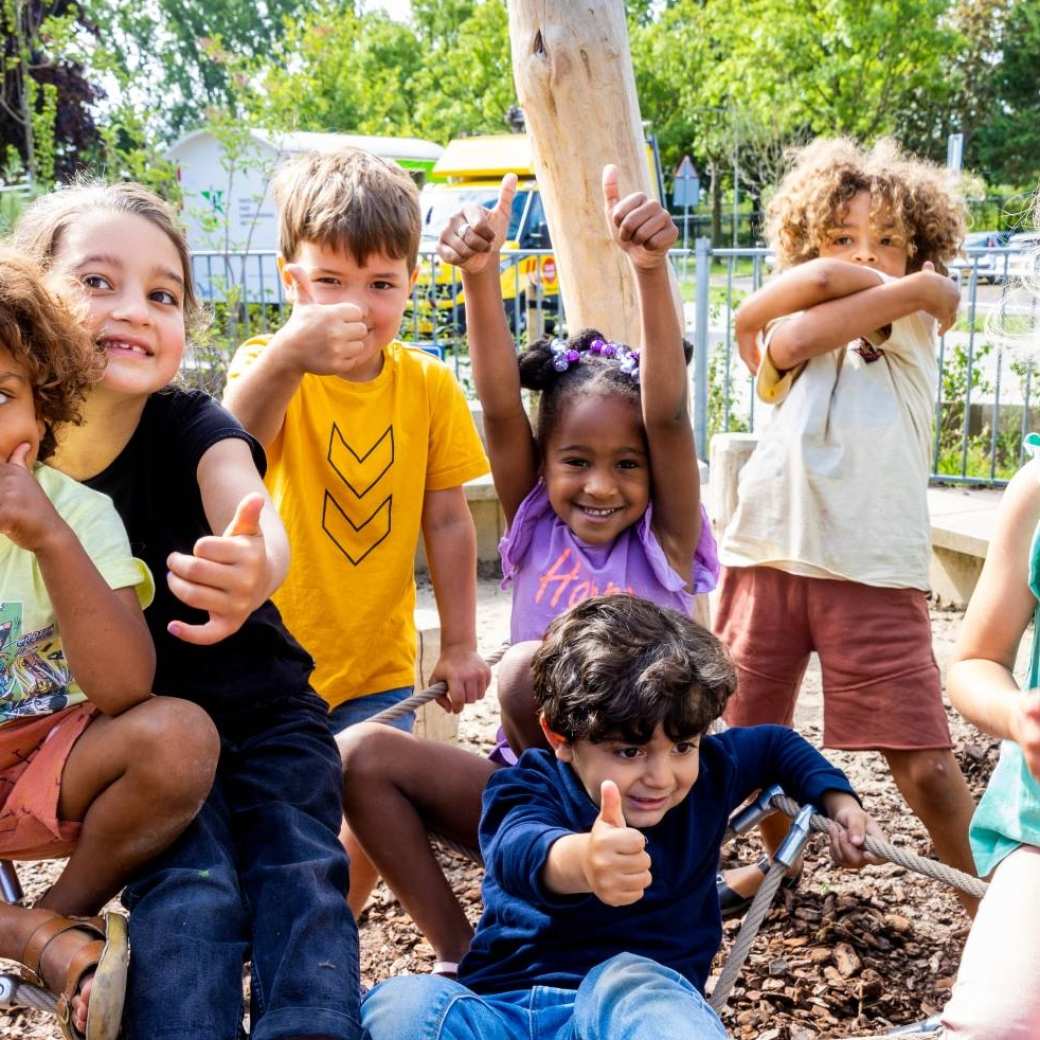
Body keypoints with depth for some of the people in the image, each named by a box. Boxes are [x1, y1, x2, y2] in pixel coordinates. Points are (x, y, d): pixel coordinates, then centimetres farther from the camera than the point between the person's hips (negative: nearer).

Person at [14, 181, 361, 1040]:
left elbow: (249, 509, -40)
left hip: (267, 710, 0)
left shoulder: (191, 428, -15)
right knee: (186, 895, -18)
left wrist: (256, 567, -62)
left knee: (302, 879, -16)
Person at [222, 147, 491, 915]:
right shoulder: (273, 367, -14)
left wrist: (460, 644, 1)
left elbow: (448, 521, 0)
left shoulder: (429, 385, -5)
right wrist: (287, 356, -57)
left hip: (378, 660, 3)